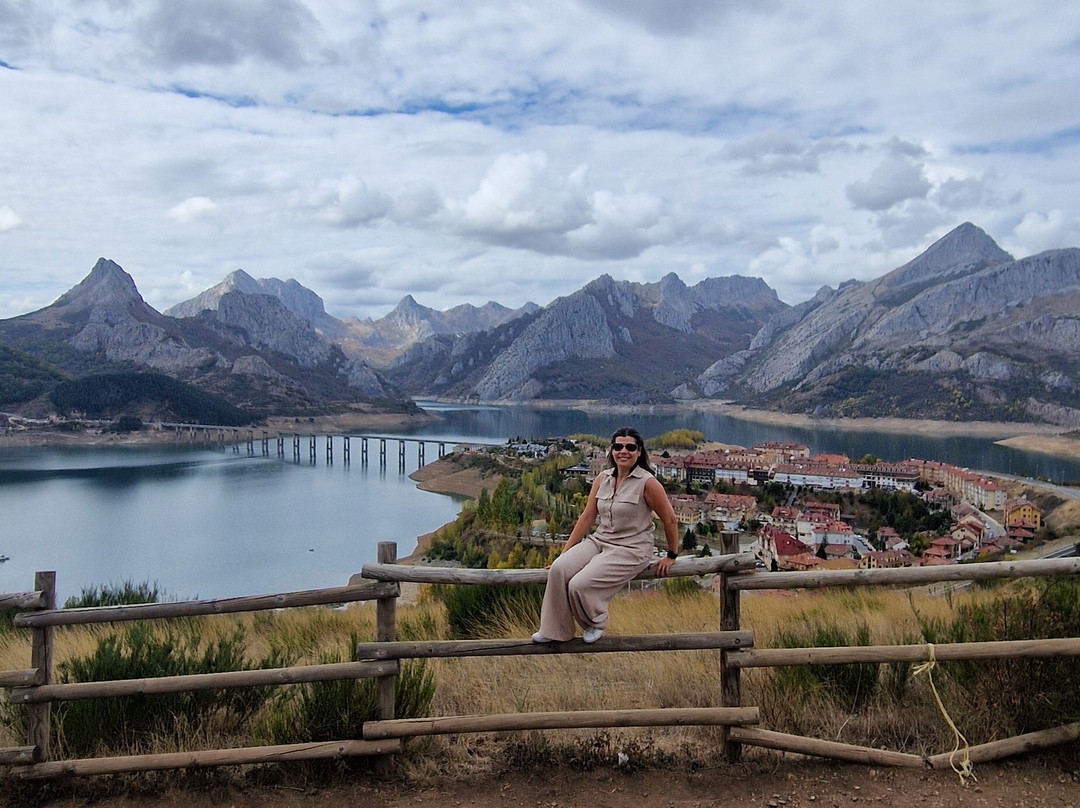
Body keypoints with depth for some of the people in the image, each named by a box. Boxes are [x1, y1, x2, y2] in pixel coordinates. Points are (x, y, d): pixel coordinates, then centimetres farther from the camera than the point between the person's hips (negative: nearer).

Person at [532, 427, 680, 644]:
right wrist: (564, 552, 4)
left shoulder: (647, 483, -11)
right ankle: (554, 630, -4)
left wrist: (671, 556, 5)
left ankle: (595, 624, 8)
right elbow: (587, 517, 7)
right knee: (558, 569, -20)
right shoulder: (602, 479, 5)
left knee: (580, 585, -24)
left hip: (631, 550, -6)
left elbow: (669, 519, -3)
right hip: (599, 540, 6)